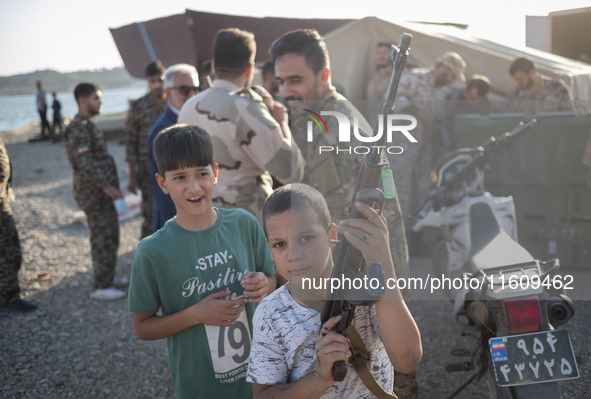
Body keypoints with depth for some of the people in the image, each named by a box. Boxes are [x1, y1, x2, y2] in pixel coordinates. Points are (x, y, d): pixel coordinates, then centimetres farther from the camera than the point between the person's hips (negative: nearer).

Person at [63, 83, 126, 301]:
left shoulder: (89, 124, 17)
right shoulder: (78, 128, -16)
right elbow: (85, 163, -23)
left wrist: (110, 185, 22)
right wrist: (105, 186, -25)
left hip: (103, 191, 10)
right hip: (93, 193, -10)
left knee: (109, 236, 16)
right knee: (104, 238, -8)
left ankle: (107, 277, 27)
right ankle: (102, 287, -2)